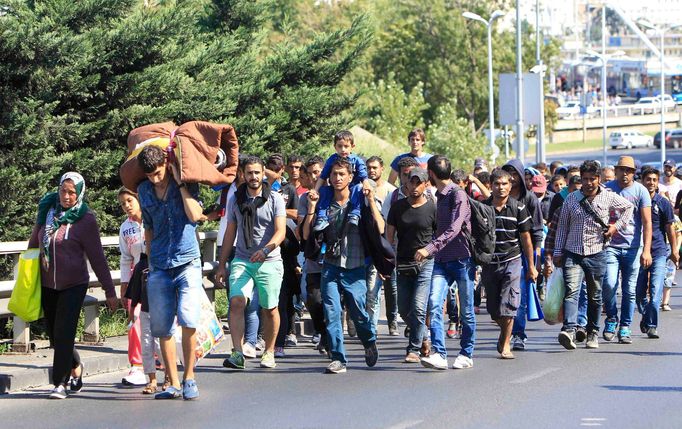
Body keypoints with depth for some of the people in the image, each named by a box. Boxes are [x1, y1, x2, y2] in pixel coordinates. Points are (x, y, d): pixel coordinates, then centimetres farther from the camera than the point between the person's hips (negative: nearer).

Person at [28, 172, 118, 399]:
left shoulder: (86, 219, -9)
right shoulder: (47, 211, 2)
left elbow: (97, 257, -7)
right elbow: (33, 243, 14)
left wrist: (109, 291, -6)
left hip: (74, 284, -4)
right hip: (47, 285, 4)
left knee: (64, 334, -10)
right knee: (55, 335, 10)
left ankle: (61, 383, -3)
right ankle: (76, 367, 35)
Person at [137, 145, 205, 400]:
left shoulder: (186, 185, -1)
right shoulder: (144, 191, 10)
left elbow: (195, 215, -17)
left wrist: (180, 183, -12)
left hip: (187, 263, -4)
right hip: (159, 268, 4)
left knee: (188, 321, -18)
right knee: (162, 328, 0)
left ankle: (189, 377, -3)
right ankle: (174, 384, 8)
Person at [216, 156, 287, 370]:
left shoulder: (274, 199, -1)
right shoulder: (236, 199, 10)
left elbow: (280, 231, -10)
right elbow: (230, 233, 15)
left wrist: (265, 250, -27)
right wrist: (221, 265, 12)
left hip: (269, 262, -2)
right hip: (241, 261, 2)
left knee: (269, 309, 3)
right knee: (237, 302, -17)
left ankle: (269, 352, 20)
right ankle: (237, 353, -23)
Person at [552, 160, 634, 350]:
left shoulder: (608, 197, 2)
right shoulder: (571, 199, 3)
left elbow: (628, 207, 20)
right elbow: (562, 226, 9)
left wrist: (617, 226, 7)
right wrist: (558, 252, 7)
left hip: (597, 254, 1)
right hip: (573, 254, -1)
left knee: (595, 296, 9)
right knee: (571, 291, -17)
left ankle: (593, 333, 21)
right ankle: (569, 330, -30)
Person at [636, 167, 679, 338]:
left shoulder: (663, 203, 1)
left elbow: (669, 228, 5)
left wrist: (674, 250, 3)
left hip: (659, 250, -2)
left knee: (655, 290, -11)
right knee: (639, 291, 7)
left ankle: (651, 325, -8)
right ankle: (645, 316, 32)